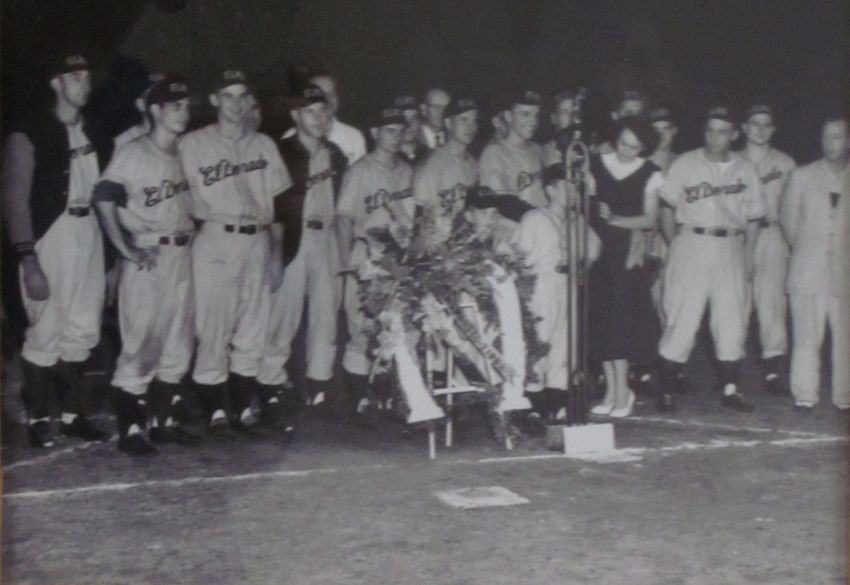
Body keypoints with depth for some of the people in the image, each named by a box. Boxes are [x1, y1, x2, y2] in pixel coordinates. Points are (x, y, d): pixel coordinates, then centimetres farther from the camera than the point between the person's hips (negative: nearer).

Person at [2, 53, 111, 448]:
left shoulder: (92, 132, 12)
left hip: (89, 233, 6)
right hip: (50, 235, -6)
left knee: (83, 331, 9)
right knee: (47, 330, -2)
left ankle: (73, 414, 21)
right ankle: (37, 418, 14)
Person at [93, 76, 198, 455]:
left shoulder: (183, 154, 11)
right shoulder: (132, 153, -9)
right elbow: (104, 201, -14)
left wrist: (190, 231, 7)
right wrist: (128, 251, -16)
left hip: (181, 256, 7)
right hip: (148, 259, -7)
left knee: (178, 345, 12)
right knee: (141, 343, -5)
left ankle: (165, 422, 23)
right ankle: (130, 430, 5)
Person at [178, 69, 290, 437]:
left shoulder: (263, 145, 14)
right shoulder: (193, 144, 4)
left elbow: (276, 203, 13)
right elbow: (190, 200, 2)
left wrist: (276, 253, 8)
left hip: (257, 242, 4)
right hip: (215, 240, -3)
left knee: (253, 329, 5)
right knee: (213, 327, -6)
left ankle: (243, 406, 14)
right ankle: (217, 410, 2)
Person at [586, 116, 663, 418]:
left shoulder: (649, 173, 5)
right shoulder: (595, 165, 9)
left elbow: (650, 218, 0)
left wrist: (617, 220, -12)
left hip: (627, 250, -2)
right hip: (598, 247, 2)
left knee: (619, 315, -10)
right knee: (600, 316, -1)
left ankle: (621, 388, -4)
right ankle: (611, 388, 7)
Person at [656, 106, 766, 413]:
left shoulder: (744, 168, 10)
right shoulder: (686, 163, 3)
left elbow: (753, 217, 14)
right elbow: (665, 203, 2)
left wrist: (748, 255, 8)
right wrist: (670, 241, -6)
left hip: (730, 248, 3)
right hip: (692, 244, -3)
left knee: (732, 319, 3)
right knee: (681, 319, -5)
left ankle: (730, 389, 13)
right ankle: (666, 391, 1)